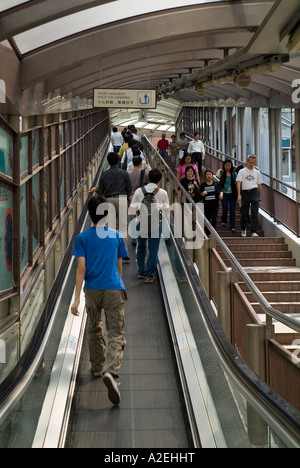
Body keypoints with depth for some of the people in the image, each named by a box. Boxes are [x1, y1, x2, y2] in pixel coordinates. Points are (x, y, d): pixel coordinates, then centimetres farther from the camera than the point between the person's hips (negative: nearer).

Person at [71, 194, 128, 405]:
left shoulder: (83, 238, 0)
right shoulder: (117, 236, 5)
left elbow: (81, 268, -6)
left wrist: (77, 297, -6)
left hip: (92, 290, 1)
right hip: (114, 289, -1)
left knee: (94, 330, 22)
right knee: (117, 335, -5)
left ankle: (98, 368, 36)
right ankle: (111, 372, -27)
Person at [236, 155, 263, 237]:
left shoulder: (257, 173, 12)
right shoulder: (242, 172, 4)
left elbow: (260, 186, 15)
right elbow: (239, 183, -6)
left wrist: (260, 199, 13)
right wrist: (239, 194, -20)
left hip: (254, 193, 1)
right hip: (245, 193, -1)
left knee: (255, 214, -7)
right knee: (244, 213, 9)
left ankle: (254, 232, -8)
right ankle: (243, 229, 32)